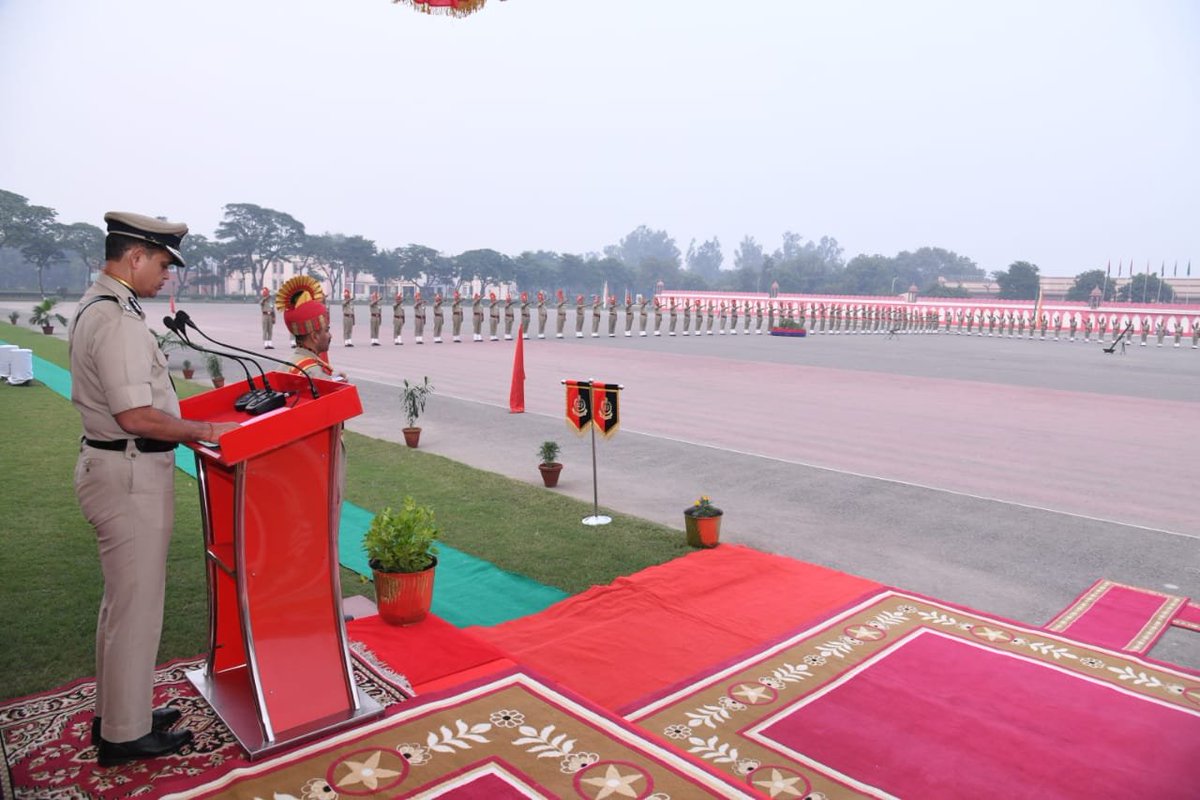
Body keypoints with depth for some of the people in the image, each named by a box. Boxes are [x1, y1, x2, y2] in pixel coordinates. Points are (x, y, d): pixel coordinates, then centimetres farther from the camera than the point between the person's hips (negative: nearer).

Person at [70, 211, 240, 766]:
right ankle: (125, 735, 19)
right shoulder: (117, 319, -21)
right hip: (131, 477, -11)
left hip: (109, 465, 11)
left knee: (123, 600, 22)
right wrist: (204, 430, -15)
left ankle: (116, 710, 37)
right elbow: (136, 415, -27)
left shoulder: (95, 306, 12)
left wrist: (184, 427, 13)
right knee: (137, 605, 3)